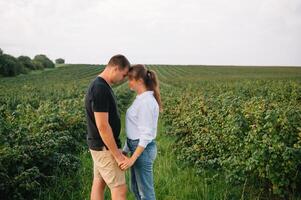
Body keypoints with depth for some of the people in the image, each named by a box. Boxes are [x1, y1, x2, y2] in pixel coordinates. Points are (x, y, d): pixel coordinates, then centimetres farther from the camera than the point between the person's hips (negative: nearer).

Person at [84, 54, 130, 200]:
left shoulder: (100, 85, 7)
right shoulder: (100, 89, -25)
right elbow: (103, 126, -27)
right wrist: (117, 155, -21)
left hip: (99, 145, 10)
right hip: (105, 147, -10)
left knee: (99, 183, 16)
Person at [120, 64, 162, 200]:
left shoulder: (146, 102, -22)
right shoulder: (142, 98, 9)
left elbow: (146, 135, -23)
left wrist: (132, 159, -23)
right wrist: (126, 149, 18)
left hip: (143, 149, -10)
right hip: (138, 147, 10)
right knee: (135, 188, 21)